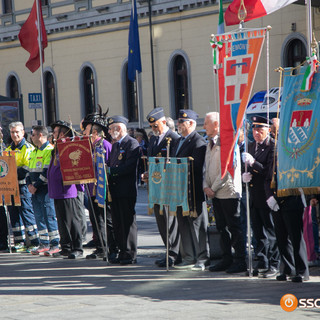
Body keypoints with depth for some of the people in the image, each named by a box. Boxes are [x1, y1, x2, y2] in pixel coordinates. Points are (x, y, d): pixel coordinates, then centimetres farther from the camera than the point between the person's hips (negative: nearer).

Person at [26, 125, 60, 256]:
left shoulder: (50, 150, -11)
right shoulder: (34, 152, 18)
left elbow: (47, 172, -18)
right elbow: (29, 169, 19)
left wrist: (36, 186, -16)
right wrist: (29, 184, 2)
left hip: (45, 189, -9)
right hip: (35, 190, 9)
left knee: (49, 216, -6)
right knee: (39, 217, 10)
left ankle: (55, 244, 1)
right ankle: (44, 244, 17)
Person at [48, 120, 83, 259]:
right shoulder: (58, 148, 17)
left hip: (68, 191, -9)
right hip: (58, 192, 9)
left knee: (73, 220, -3)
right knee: (62, 221, 12)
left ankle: (77, 249, 2)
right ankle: (66, 248, 18)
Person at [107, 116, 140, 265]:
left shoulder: (132, 143, -10)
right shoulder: (115, 145, 19)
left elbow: (129, 167, -20)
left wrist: (110, 171, -19)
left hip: (127, 190, -9)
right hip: (115, 190, 9)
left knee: (128, 222, -4)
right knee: (117, 223, 10)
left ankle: (130, 254, 2)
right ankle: (122, 253, 17)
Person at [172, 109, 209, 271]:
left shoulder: (199, 142, -12)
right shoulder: (179, 141, 18)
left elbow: (196, 166, -20)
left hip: (194, 191, -9)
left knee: (197, 224, -3)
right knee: (183, 224, 12)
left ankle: (202, 259, 3)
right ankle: (189, 258, 20)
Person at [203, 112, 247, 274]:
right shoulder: (210, 143, 16)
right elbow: (207, 167, 17)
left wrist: (214, 188, -13)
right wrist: (206, 186, 1)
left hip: (229, 192, -8)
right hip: (215, 193, 8)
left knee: (234, 227, -4)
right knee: (222, 227, 11)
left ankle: (240, 261, 1)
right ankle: (227, 259, 18)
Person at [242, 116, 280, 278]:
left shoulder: (274, 146, -12)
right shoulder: (251, 146, 13)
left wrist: (253, 163, -27)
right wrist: (245, 175, 1)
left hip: (267, 195, -8)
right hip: (254, 195, 8)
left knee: (271, 231, -1)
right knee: (258, 231, 13)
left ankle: (274, 265, 7)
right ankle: (262, 264, 22)